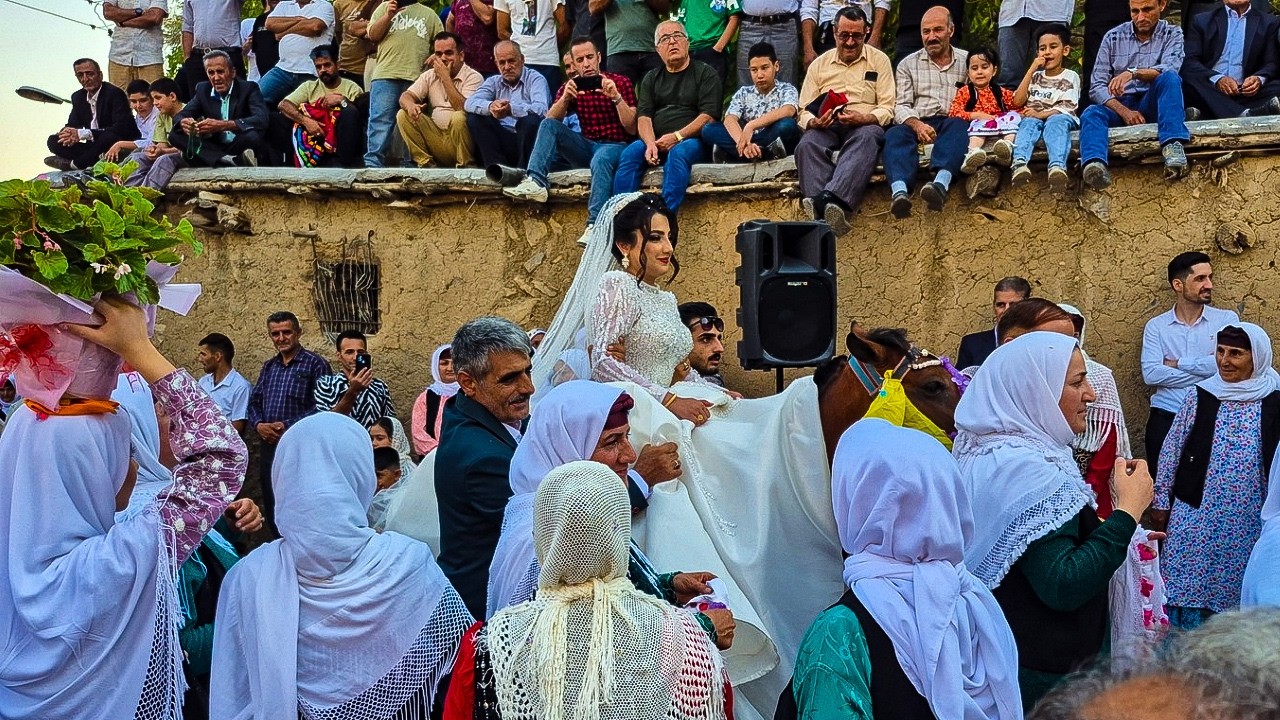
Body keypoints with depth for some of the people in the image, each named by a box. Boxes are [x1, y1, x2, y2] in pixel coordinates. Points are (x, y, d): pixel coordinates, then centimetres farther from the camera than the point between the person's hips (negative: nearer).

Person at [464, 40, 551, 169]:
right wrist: (490, 106, -26)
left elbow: (541, 109, -20)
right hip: (502, 140, 4)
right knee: (474, 117, -12)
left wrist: (511, 109, -36)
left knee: (530, 119, -32)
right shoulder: (493, 82, 16)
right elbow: (469, 103, -3)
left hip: (527, 140, -4)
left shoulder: (535, 79, 2)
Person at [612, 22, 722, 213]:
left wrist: (676, 137, -15)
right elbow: (644, 117, 9)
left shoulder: (705, 73, 9)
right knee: (629, 154, -25)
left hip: (691, 140, -4)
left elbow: (708, 116, -4)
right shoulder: (652, 78, 22)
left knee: (678, 153, -36)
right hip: (656, 142, 4)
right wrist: (650, 144, -13)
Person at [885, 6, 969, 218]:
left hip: (952, 123, -1)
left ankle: (941, 184, -59)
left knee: (958, 126, -35)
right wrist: (917, 125, -15)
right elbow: (902, 106, 6)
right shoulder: (908, 64, 17)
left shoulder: (967, 61, 18)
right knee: (895, 135, -31)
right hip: (918, 124, 1)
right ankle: (900, 191, -57)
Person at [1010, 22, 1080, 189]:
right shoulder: (1036, 76, 22)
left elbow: (1066, 108, -3)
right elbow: (1018, 101, 6)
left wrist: (1041, 114, -20)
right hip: (1034, 118, 3)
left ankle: (1057, 167, -66)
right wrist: (1031, 70, 3)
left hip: (1059, 119, -2)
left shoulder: (1070, 77, 11)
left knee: (1055, 122, -38)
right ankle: (1019, 164, -63)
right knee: (1029, 122, -33)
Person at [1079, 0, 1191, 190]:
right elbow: (1097, 86, 0)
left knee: (1169, 78, -30)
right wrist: (1123, 111, -16)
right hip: (1119, 106, 1)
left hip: (1153, 105, -1)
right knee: (1091, 114, -31)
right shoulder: (1113, 37, 8)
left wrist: (1133, 73, -33)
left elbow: (1169, 69, -15)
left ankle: (1172, 146, -45)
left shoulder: (1172, 34, 6)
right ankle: (1094, 165, -63)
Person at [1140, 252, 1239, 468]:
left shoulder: (1227, 319, 3)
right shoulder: (1156, 326, 3)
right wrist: (1208, 373, -10)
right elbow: (1151, 375, -10)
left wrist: (1177, 363, -6)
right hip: (1165, 418, 1)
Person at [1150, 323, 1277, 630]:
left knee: (1233, 589, 10)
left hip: (1246, 521, 0)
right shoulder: (1200, 396, -4)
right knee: (1186, 582, 6)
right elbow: (1171, 450, 2)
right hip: (1195, 514, 0)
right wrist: (1160, 501, 3)